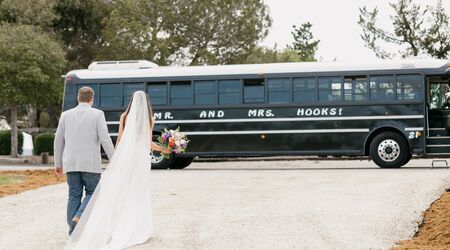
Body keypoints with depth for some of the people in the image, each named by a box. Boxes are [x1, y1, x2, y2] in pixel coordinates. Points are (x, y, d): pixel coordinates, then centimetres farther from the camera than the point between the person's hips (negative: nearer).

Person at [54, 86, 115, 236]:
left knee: (74, 196, 9)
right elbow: (105, 139, -11)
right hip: (90, 164, -3)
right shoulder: (97, 114, -3)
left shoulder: (66, 115, 7)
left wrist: (58, 164, 19)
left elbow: (58, 141, 10)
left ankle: (73, 231, 5)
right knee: (92, 194, 10)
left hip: (71, 163, 3)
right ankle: (79, 217, -14)